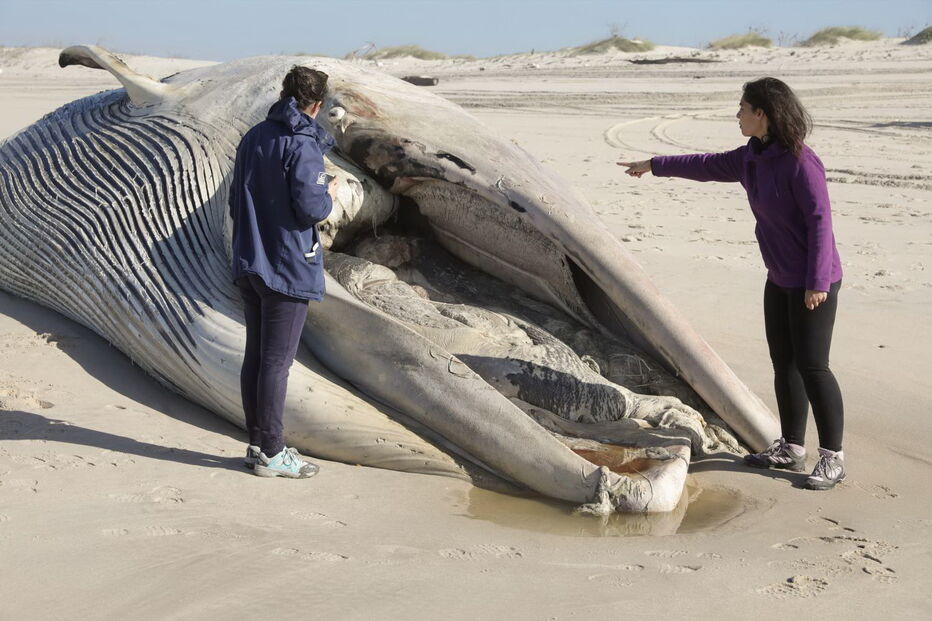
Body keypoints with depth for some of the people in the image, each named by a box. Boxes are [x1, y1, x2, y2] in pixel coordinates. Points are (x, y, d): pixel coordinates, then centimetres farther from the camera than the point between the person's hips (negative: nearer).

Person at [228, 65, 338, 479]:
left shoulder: (251, 139, 9)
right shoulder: (303, 145, -15)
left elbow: (235, 203, 14)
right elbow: (310, 208, -20)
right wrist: (329, 194, 0)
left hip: (248, 267, 8)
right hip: (288, 269, -8)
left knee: (254, 357, 13)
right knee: (277, 362, -1)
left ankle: (257, 443, 23)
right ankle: (271, 453, 7)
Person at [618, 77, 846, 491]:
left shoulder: (800, 162, -20)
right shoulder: (752, 157, 6)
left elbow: (819, 220, -21)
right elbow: (707, 166, 21)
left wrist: (817, 282, -22)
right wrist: (654, 166, 31)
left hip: (813, 282, -9)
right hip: (780, 278, 9)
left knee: (811, 365, -6)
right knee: (783, 362, 13)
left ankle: (832, 458, 5)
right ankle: (791, 449, 23)